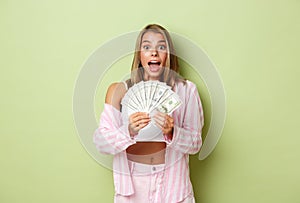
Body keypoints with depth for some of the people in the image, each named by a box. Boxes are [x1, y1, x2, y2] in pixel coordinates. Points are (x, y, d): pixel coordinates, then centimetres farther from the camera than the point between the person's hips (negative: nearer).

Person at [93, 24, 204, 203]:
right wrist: (128, 132, -25)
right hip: (131, 181, 0)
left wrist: (171, 133, -22)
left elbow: (195, 144, -3)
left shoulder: (186, 90, -3)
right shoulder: (119, 90, -4)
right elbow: (101, 142, -7)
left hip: (172, 182, 0)